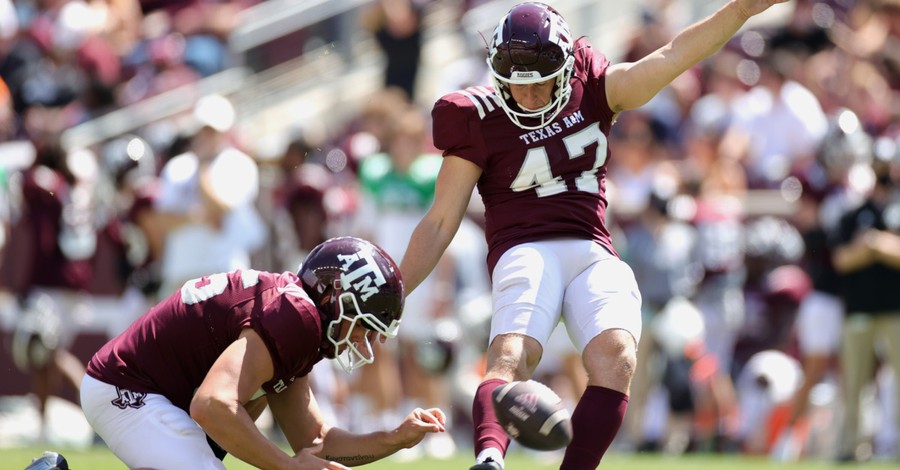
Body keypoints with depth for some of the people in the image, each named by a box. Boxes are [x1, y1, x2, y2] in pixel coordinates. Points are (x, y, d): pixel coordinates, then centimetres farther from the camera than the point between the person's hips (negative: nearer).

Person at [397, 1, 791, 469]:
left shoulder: (592, 92, 13)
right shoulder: (481, 121, 3)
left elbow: (673, 56, 4)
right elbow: (440, 223, 7)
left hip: (593, 254, 4)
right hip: (526, 251, -4)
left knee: (615, 358, -26)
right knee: (511, 357, -32)